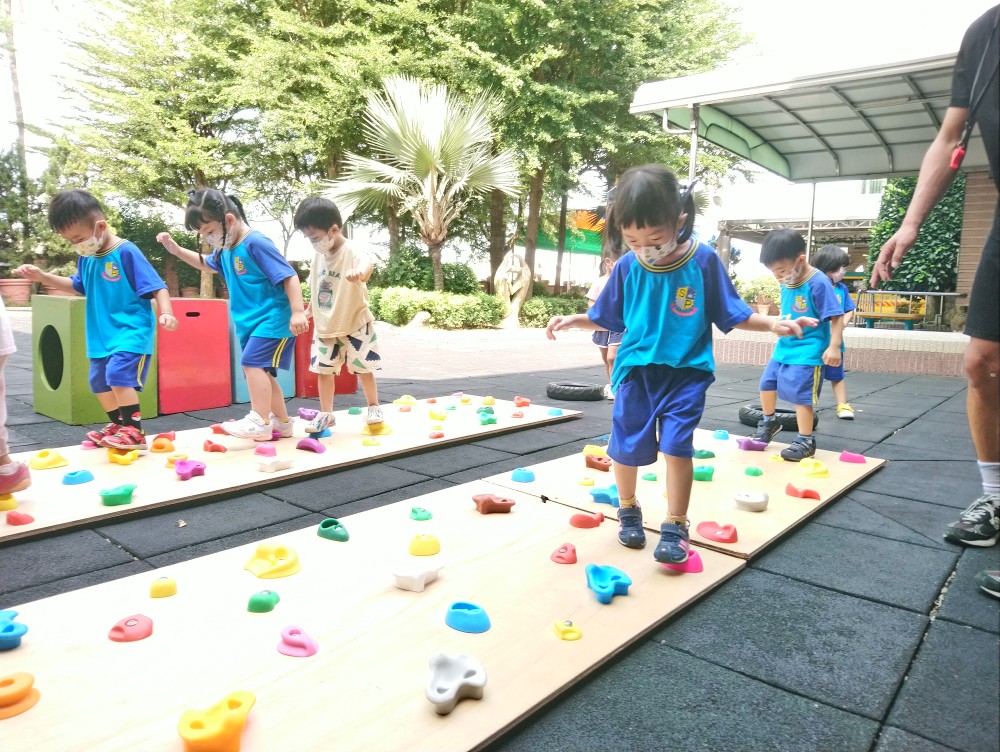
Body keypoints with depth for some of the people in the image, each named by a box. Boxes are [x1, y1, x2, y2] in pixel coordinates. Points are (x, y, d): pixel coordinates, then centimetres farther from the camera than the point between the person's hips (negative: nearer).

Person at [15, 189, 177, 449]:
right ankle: (118, 425, 32)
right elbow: (77, 285, 25)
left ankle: (134, 431, -13)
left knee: (118, 374, -23)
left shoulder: (127, 252, -16)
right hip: (103, 333, 9)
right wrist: (42, 276, 14)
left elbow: (156, 286, -19)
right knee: (99, 381, 15)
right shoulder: (86, 257, 7)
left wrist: (165, 313, -35)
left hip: (132, 330, -9)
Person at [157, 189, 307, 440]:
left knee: (252, 363, -21)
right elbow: (206, 264, 34)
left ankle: (260, 422, -19)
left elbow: (289, 276, -21)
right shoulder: (226, 249, 11)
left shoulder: (256, 243, -17)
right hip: (250, 322, 10)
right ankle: (282, 422, 22)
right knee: (261, 370, 12)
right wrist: (176, 250, 20)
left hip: (272, 319, -10)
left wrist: (297, 312, -28)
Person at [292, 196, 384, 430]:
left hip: (354, 325, -6)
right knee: (323, 370, 8)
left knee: (363, 369, 5)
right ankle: (326, 414, 21)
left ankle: (374, 407, 24)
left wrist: (359, 272, -66)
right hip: (324, 327, 6)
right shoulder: (318, 255, 3)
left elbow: (366, 263, -44)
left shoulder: (351, 251, -19)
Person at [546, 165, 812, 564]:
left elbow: (732, 313, 0)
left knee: (677, 444, -10)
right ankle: (628, 509, 30)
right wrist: (572, 320, -1)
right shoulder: (627, 266, -3)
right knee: (626, 445, 3)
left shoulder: (704, 260, -9)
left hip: (686, 371, -2)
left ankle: (675, 527, 6)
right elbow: (608, 317, 11)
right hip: (636, 368, 2)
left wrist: (774, 324, -12)